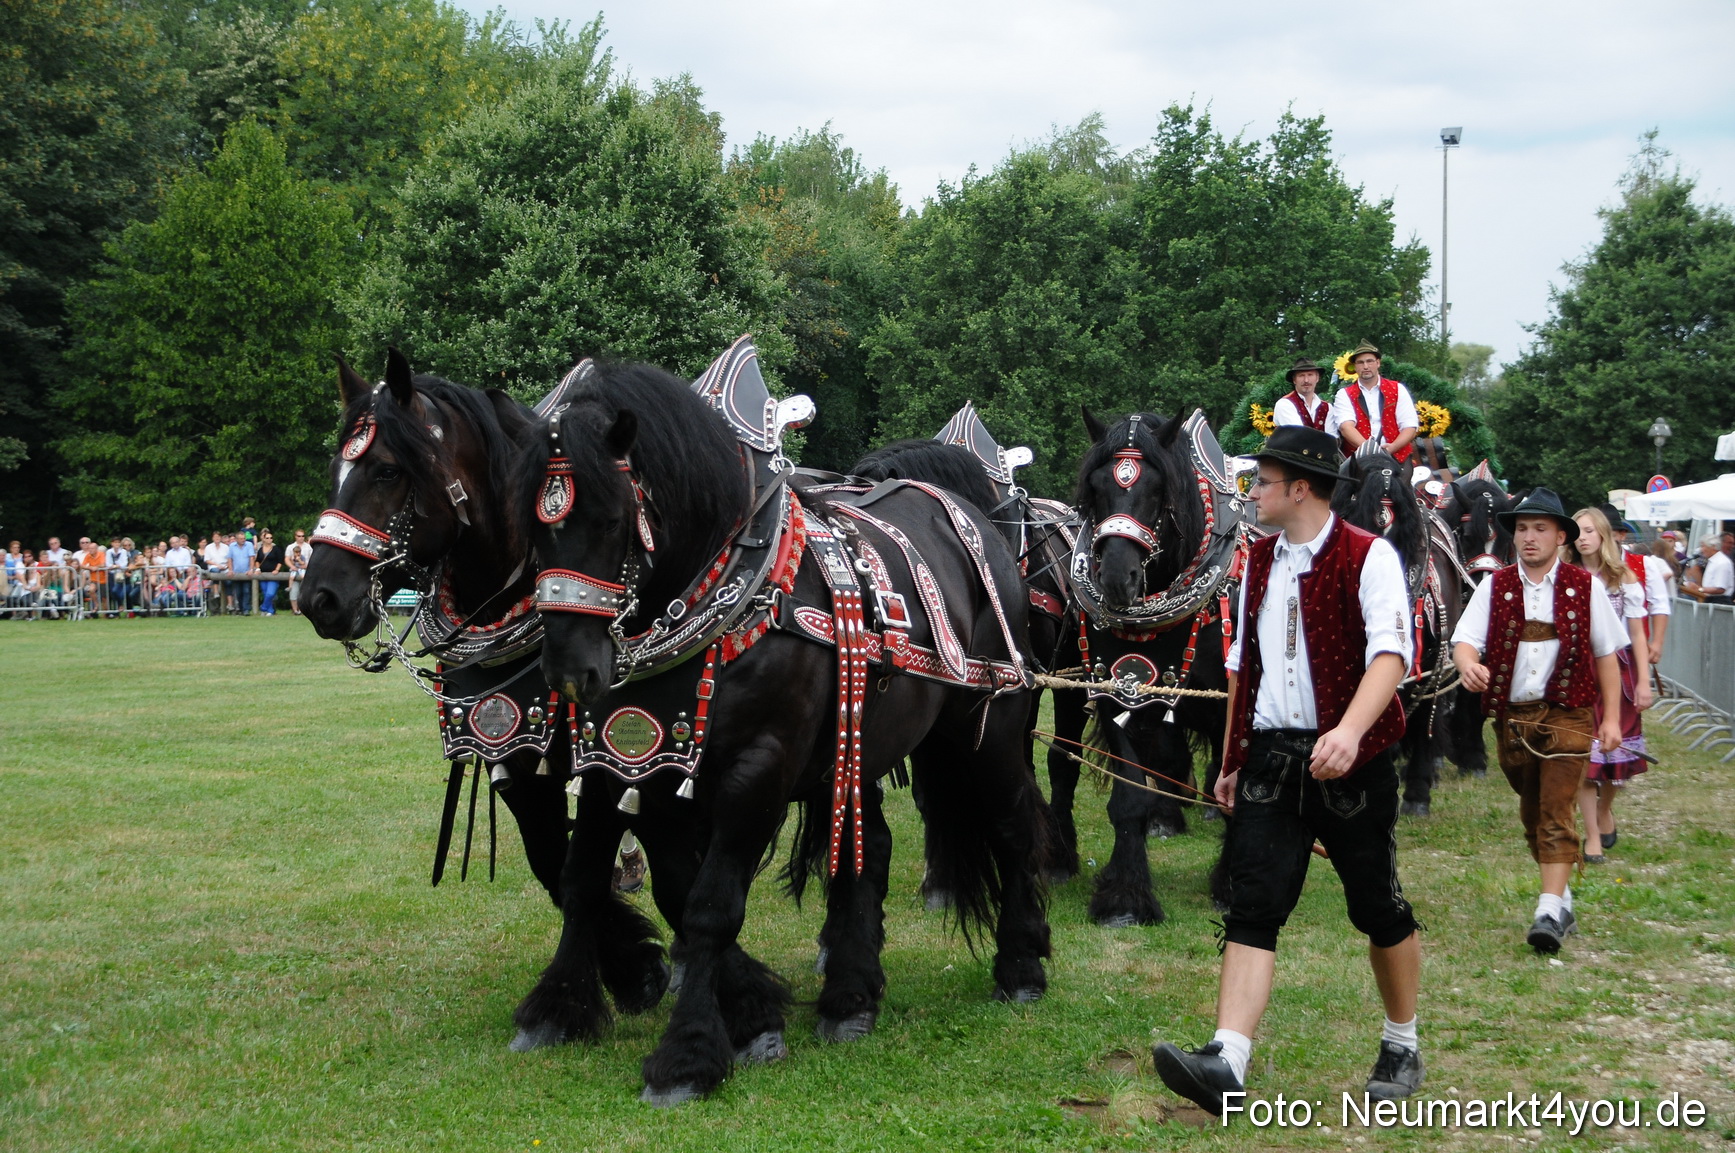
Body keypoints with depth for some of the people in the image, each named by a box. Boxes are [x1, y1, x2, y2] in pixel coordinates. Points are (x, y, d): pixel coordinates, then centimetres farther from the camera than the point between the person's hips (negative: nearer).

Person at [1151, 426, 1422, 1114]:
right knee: (1252, 908, -8)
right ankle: (1226, 1064, -17)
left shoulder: (1368, 557, -8)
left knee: (1379, 909, 9)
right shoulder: (1259, 561, 13)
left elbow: (1390, 653, -21)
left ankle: (1402, 1048, 29)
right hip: (1271, 758, 5)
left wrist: (1349, 731, -38)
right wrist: (1232, 761, 19)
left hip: (1350, 762, -5)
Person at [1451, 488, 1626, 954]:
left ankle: (1549, 910, -15)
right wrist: (1468, 664, -31)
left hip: (1567, 715, -3)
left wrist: (1611, 718, 3)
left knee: (1556, 812, -12)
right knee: (1532, 812, 13)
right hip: (1511, 716, 3)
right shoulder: (1495, 587, 3)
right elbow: (1465, 639, -7)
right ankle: (1562, 900, 28)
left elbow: (1606, 654, 5)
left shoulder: (1583, 587, 1)